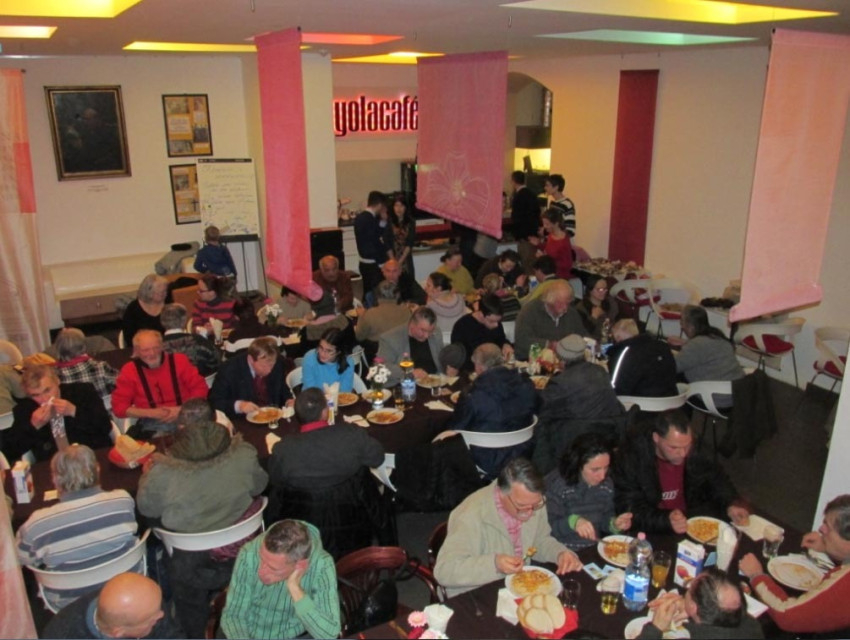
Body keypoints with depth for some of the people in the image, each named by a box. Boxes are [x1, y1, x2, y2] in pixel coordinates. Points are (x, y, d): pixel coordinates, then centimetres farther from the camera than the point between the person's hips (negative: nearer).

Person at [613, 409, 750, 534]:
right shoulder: (631, 457, -21)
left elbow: (715, 477, 10)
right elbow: (628, 508, -20)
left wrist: (731, 504, -9)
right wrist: (666, 520, -35)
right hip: (652, 534, -5)